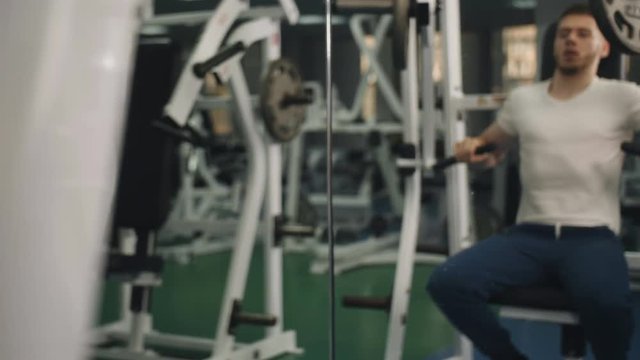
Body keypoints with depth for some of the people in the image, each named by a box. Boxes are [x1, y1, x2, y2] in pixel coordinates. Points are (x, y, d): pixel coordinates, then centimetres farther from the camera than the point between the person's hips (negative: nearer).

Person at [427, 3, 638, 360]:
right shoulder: (522, 99, 18)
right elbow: (493, 147, 30)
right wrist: (473, 147, 9)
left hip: (592, 236, -3)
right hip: (530, 234, 4)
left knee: (607, 301, -39)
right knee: (447, 282, -22)